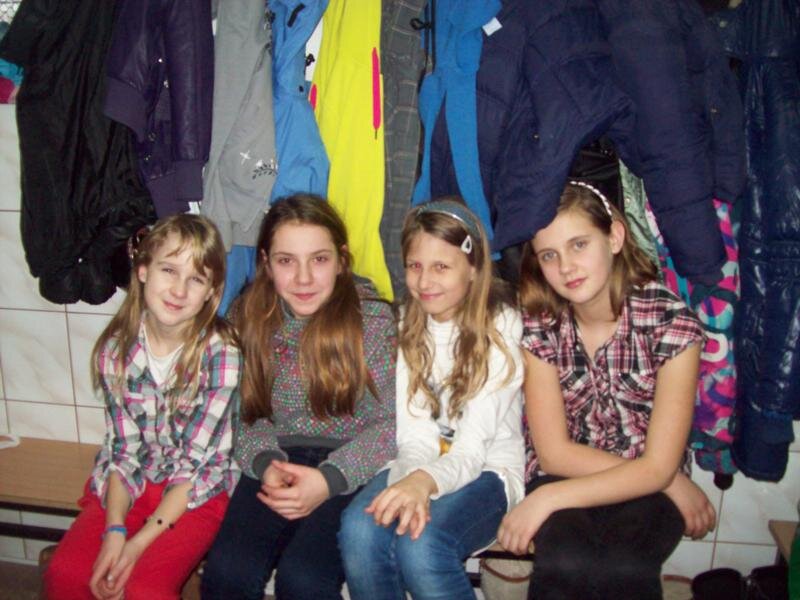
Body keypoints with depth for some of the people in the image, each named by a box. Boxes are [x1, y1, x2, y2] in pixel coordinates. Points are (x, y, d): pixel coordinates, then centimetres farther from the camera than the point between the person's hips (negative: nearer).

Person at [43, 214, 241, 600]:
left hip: (197, 492, -3)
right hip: (127, 487, 4)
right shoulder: (116, 348, -6)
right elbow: (123, 451, -5)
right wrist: (114, 530, -17)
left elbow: (196, 462, -16)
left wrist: (140, 542, -18)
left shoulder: (221, 353, -18)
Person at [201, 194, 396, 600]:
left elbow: (392, 421, -7)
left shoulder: (373, 319, -7)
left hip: (349, 469, -2)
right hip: (275, 462, 3)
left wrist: (330, 478, -19)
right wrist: (266, 462, -14)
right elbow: (247, 414, 6)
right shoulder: (248, 319, 2)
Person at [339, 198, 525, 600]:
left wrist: (426, 481, -37)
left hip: (486, 469, -3)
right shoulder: (406, 326, 5)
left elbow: (472, 448, -16)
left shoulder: (501, 327, -8)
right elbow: (414, 435, -5)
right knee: (359, 530, -27)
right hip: (417, 467, 4)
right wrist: (412, 483, -26)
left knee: (421, 544, -32)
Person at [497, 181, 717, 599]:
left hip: (645, 487, 0)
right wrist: (674, 485, -12)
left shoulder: (672, 321, -14)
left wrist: (548, 499, -22)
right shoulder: (538, 324, -9)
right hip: (564, 472, 1)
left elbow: (658, 467, -15)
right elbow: (555, 453, -9)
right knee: (566, 567, -31)